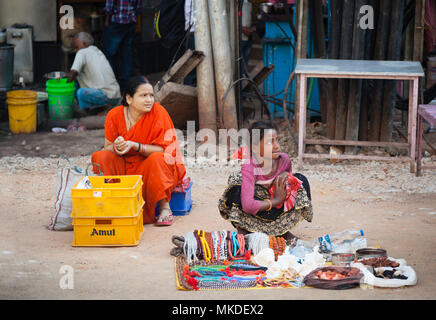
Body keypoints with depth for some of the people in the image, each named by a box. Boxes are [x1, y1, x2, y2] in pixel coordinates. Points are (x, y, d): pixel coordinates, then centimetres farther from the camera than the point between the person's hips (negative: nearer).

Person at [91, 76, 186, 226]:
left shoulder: (158, 111, -14)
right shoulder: (114, 115, -5)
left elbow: (162, 150, -15)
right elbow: (107, 147, -1)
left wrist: (134, 146, -29)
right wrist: (117, 147, -26)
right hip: (124, 167, 3)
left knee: (157, 159, -34)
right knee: (100, 157, -19)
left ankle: (164, 207, -21)